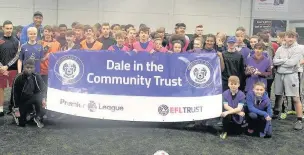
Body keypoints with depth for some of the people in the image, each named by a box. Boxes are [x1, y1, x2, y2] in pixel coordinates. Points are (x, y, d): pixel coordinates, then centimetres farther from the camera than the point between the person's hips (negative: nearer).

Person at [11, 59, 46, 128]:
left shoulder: (36, 77, -10)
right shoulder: (18, 78, -16)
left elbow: (42, 89, -6)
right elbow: (14, 94, -12)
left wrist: (43, 99, -26)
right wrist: (16, 109, -12)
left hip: (31, 100, 2)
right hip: (21, 102, -2)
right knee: (22, 123, -9)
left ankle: (38, 117, -14)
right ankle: (15, 112, 22)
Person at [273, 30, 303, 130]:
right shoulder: (280, 49, 7)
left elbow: (292, 63, -16)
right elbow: (274, 61, -2)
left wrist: (280, 61, -5)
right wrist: (286, 59, -12)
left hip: (291, 75, -4)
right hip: (279, 74, 5)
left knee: (295, 98, -4)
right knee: (278, 95, 17)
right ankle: (276, 113, 35)